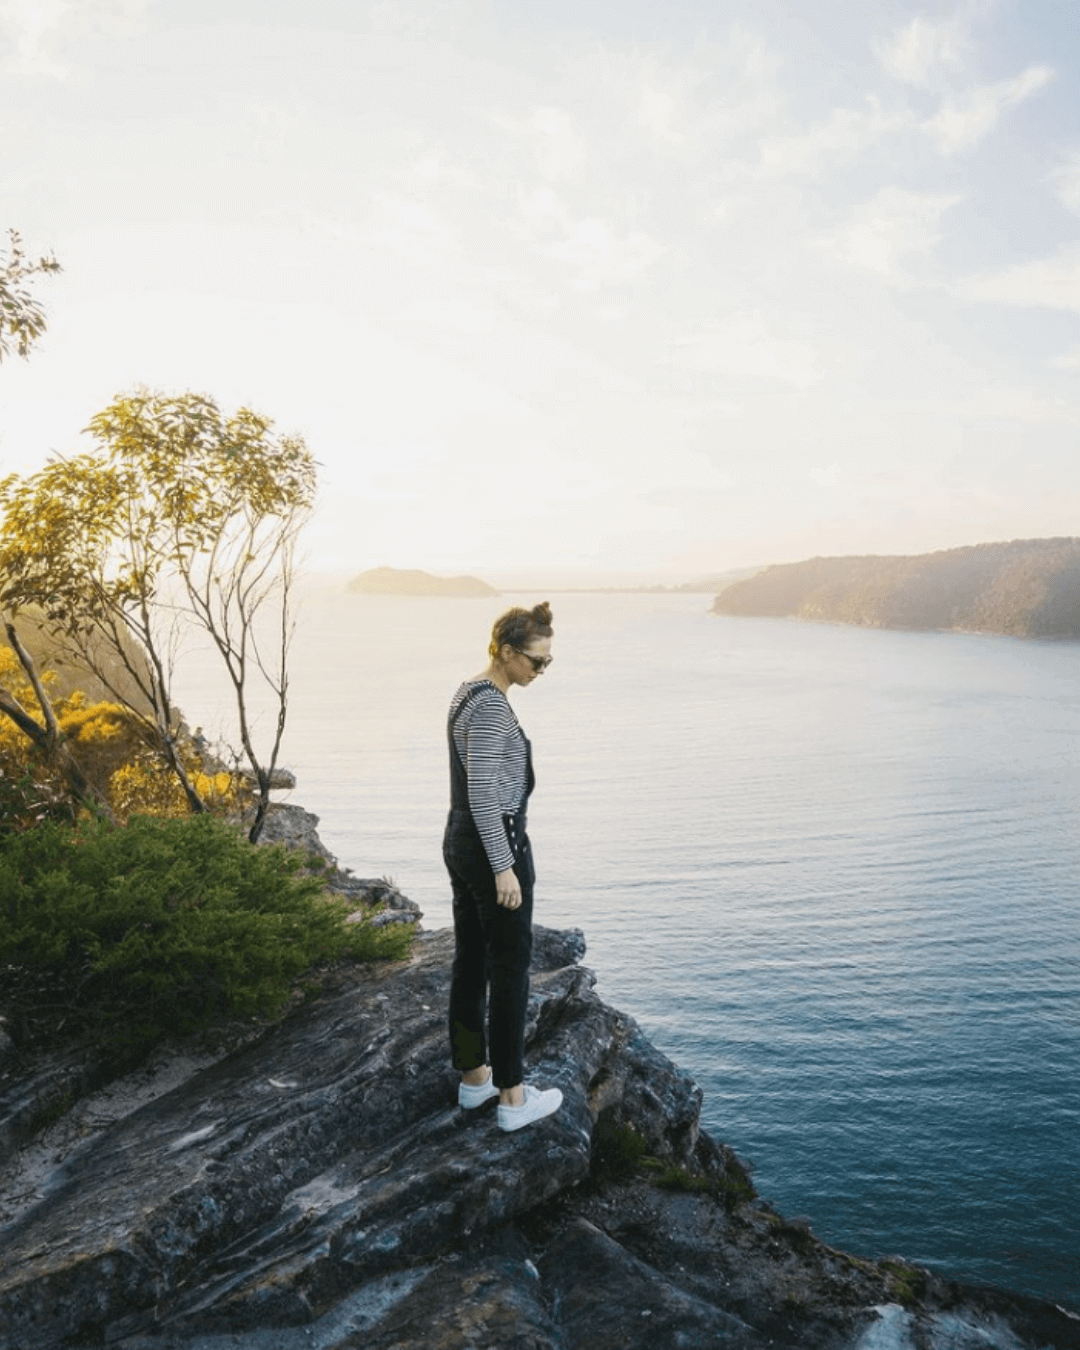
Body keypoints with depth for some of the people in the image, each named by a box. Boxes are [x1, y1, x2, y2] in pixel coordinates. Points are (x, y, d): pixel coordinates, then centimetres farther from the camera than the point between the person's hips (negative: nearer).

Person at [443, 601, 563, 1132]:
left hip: (461, 842, 10)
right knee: (509, 971, 1)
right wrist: (504, 867, -21)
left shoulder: (470, 692, 10)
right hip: (493, 847, -10)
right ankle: (513, 1097, 13)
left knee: (470, 963, 16)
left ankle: (473, 1078, 28)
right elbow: (483, 793, -24)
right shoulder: (492, 704, -20)